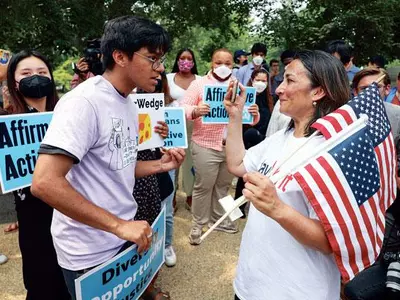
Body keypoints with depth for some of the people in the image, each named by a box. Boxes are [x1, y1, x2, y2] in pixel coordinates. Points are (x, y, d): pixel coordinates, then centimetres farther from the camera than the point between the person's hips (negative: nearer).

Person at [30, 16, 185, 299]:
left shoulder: (129, 104, 5)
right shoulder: (84, 102, -22)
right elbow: (44, 182, -29)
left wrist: (159, 165, -2)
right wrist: (118, 225, -28)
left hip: (125, 236, 8)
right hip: (90, 252, -8)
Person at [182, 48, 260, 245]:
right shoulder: (199, 83, 0)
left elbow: (251, 119, 10)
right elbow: (184, 108, -9)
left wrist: (255, 114, -14)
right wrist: (195, 111, -31)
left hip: (232, 146, 4)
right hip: (206, 146, -4)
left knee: (223, 186, 16)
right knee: (203, 187, 3)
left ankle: (218, 219, 33)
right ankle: (198, 224, 19)